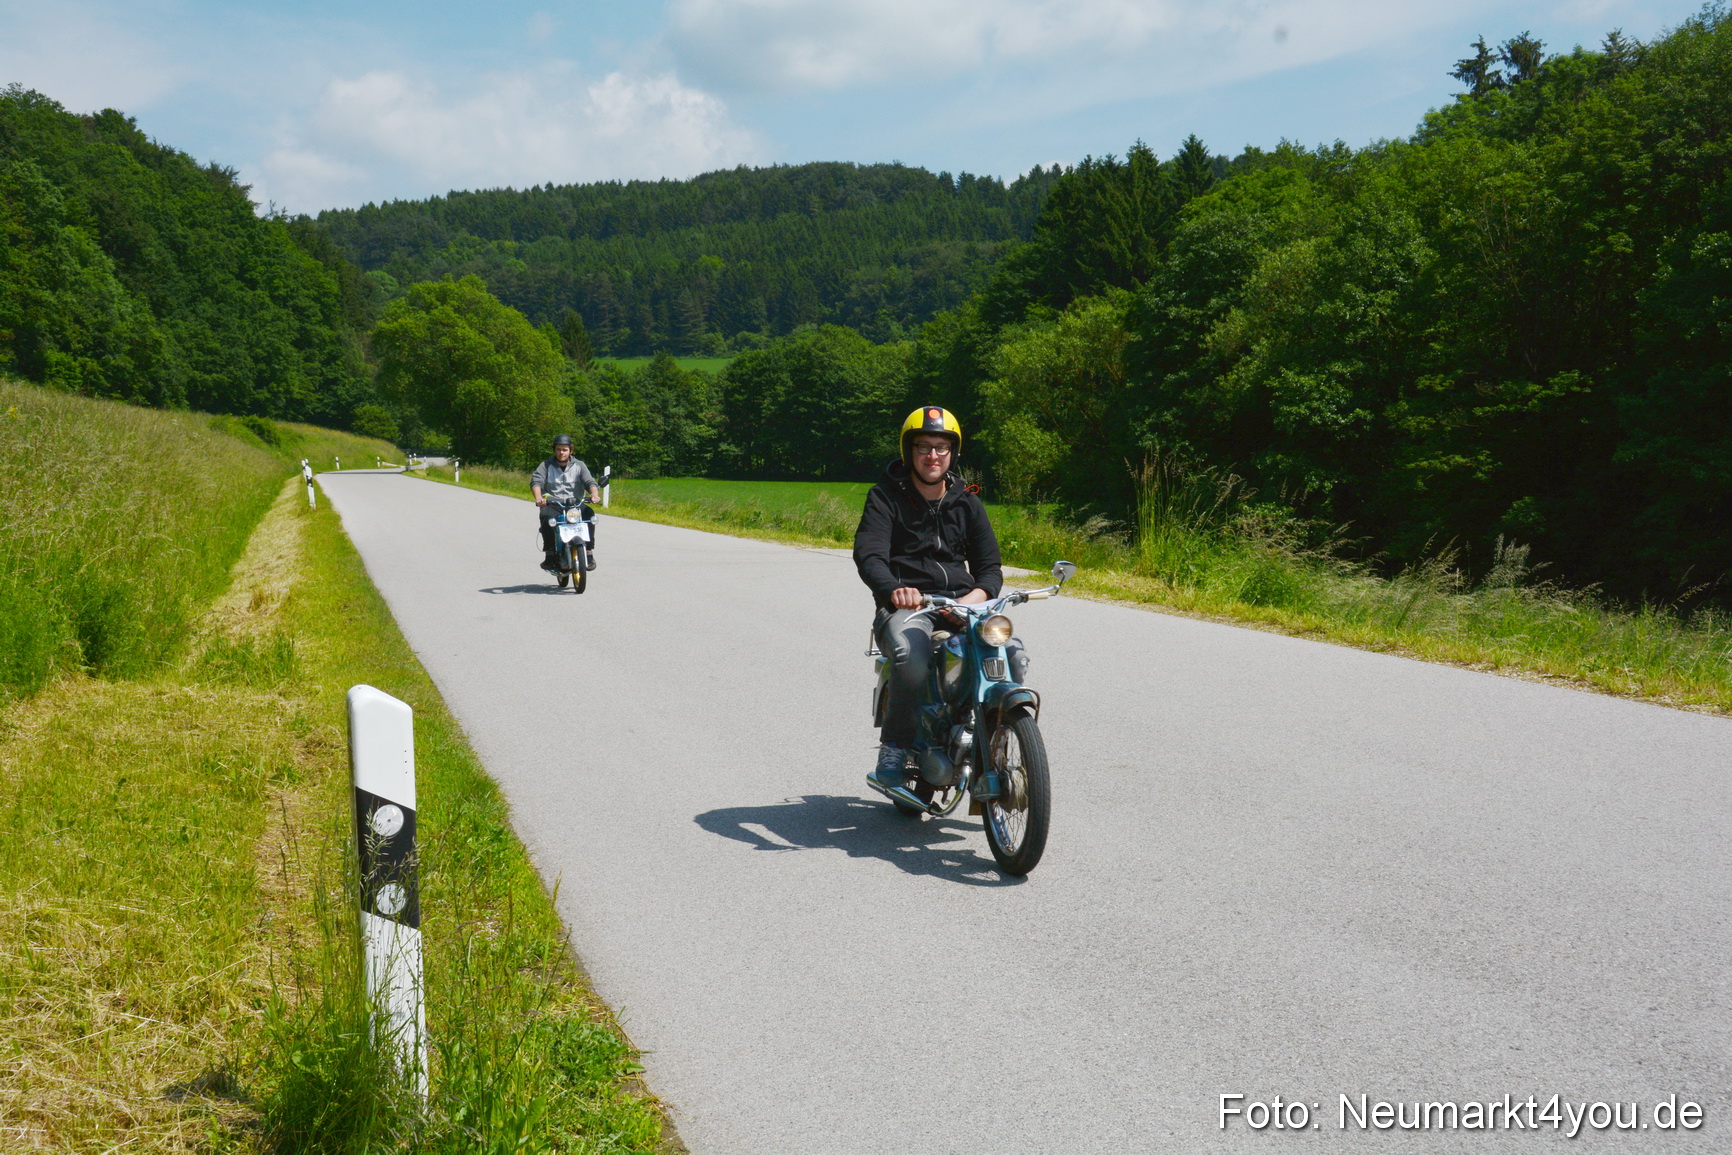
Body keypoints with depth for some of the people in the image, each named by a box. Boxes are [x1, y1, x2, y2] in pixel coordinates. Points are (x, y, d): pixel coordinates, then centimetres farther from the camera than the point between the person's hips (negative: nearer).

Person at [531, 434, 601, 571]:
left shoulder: (579, 466, 13)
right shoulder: (546, 465, 10)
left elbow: (589, 481, -2)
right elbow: (536, 480, -6)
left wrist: (595, 494, -26)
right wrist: (538, 497, -28)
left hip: (575, 504, 1)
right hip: (552, 504, -1)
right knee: (546, 516, -35)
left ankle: (589, 553, -23)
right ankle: (549, 555, -29)